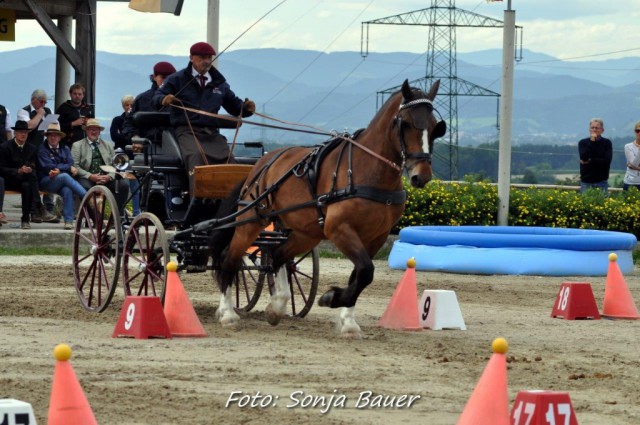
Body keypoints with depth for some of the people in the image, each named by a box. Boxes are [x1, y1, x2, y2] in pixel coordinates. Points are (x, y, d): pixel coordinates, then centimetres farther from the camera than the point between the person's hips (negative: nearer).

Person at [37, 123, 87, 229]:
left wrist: (59, 170, -16)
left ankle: (68, 221, -38)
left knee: (67, 190, -34)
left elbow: (71, 166, 4)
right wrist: (68, 167, -7)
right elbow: (48, 167, -8)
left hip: (62, 181, 3)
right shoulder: (42, 149, 5)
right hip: (47, 181, -3)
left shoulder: (65, 149, 18)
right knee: (65, 176, -35)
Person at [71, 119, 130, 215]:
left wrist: (109, 176, -10)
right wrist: (90, 176, -16)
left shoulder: (108, 146, 21)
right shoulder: (77, 145, 10)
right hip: (87, 179, -3)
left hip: (106, 179, 3)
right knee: (85, 187, -37)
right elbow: (75, 166, -1)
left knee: (124, 185, -22)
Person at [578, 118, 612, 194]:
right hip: (586, 182, 1)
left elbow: (607, 160, -9)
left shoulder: (607, 143, 2)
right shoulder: (583, 143, 5)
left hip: (601, 181, -1)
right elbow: (583, 157, -12)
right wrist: (591, 142, -13)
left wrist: (589, 161, -10)